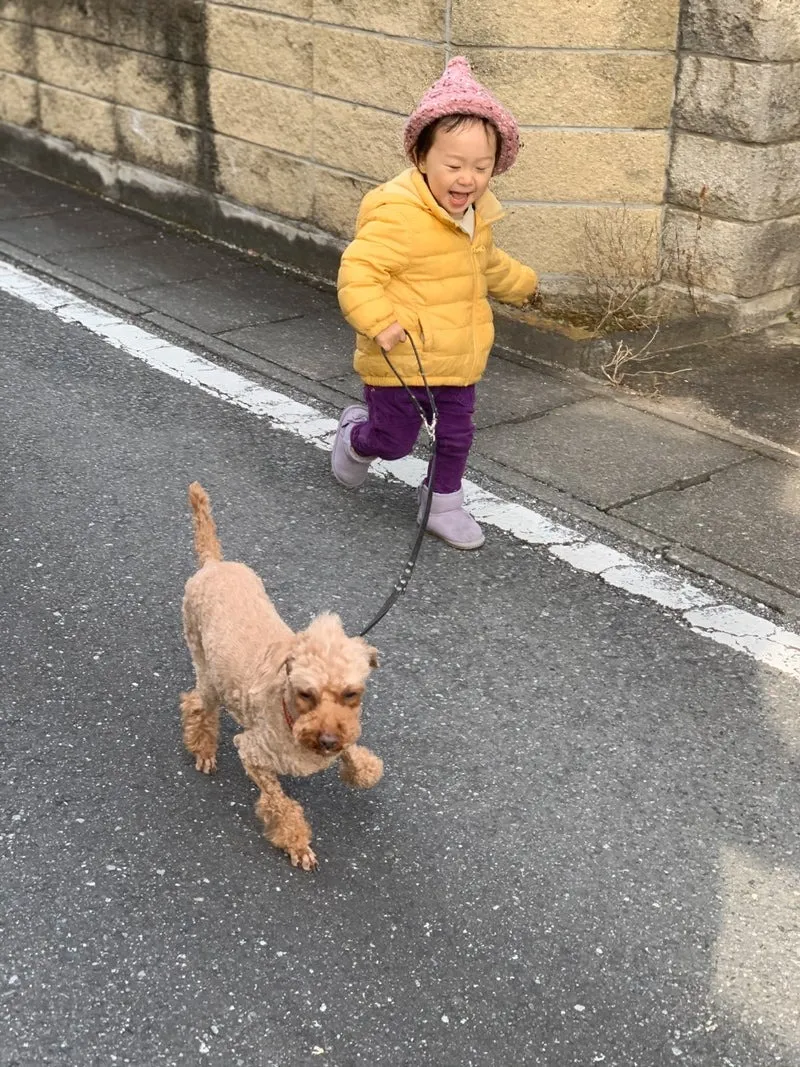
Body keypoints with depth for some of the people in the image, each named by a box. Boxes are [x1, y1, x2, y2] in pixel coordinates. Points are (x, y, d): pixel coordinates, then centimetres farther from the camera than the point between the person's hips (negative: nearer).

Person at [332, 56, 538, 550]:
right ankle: (356, 438, 42)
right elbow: (358, 270, -28)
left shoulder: (476, 216, 5)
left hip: (459, 358, 7)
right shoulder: (397, 214, -25)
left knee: (456, 436, 13)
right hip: (400, 360, -7)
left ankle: (444, 504, 35)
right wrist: (379, 322, -40)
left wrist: (521, 282, 41)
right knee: (395, 440, 8)